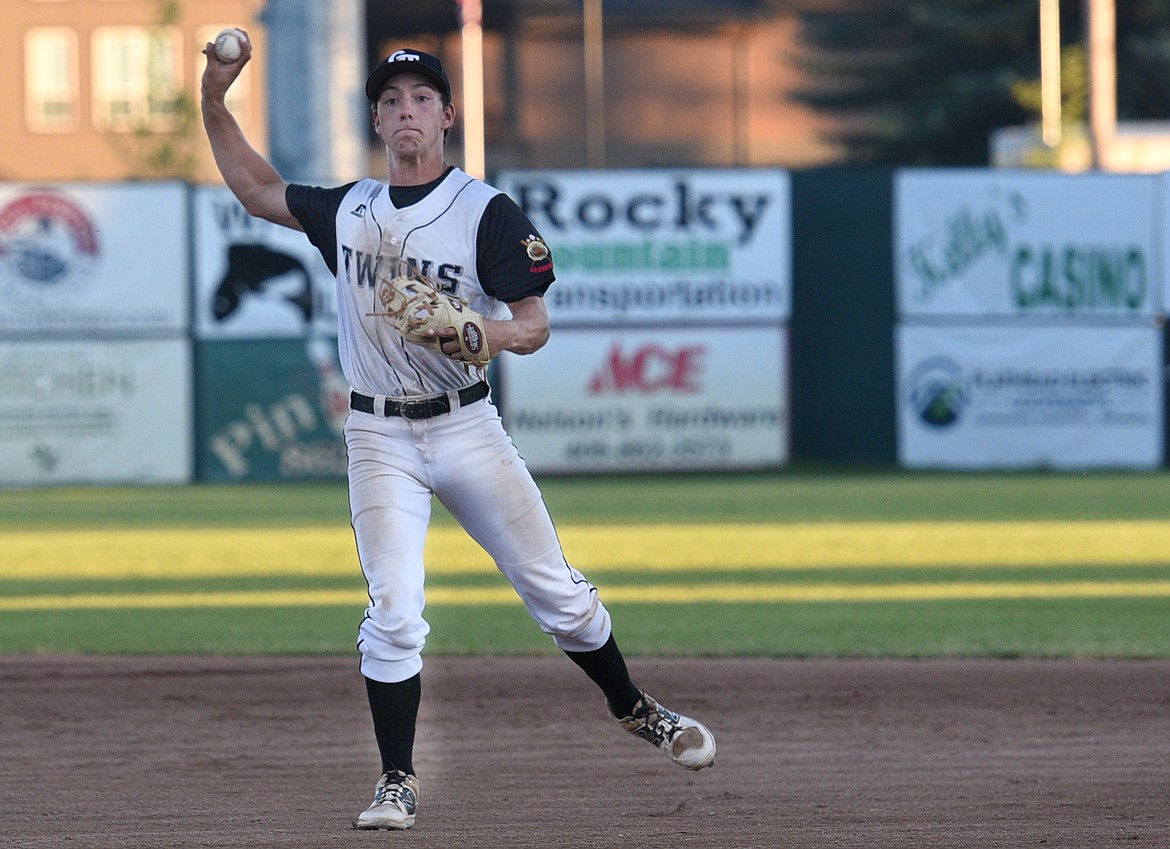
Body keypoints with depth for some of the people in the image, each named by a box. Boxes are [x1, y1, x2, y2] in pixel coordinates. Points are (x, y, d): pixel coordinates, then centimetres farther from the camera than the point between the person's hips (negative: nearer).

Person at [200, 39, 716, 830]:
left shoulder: (489, 212, -6)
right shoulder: (348, 210, 7)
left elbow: (536, 325, -8)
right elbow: (254, 186, 20)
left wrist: (492, 333, -30)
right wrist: (215, 98, 10)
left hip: (466, 427, -2)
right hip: (380, 437, 2)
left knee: (555, 589, 4)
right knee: (394, 613, -11)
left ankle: (634, 708, 26)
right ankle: (398, 782, -2)